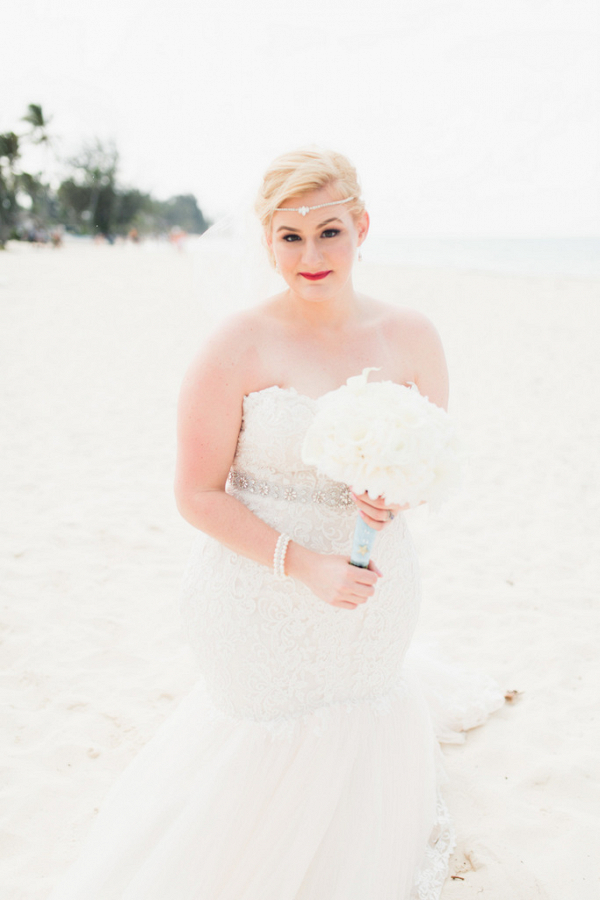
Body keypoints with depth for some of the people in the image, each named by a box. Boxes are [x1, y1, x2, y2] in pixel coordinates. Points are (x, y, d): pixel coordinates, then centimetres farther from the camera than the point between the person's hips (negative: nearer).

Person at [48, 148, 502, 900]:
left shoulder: (410, 336, -3)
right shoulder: (238, 347, -16)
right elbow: (198, 494, -13)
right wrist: (303, 562, -22)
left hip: (374, 598, 4)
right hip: (264, 597, -4)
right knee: (276, 748, 14)